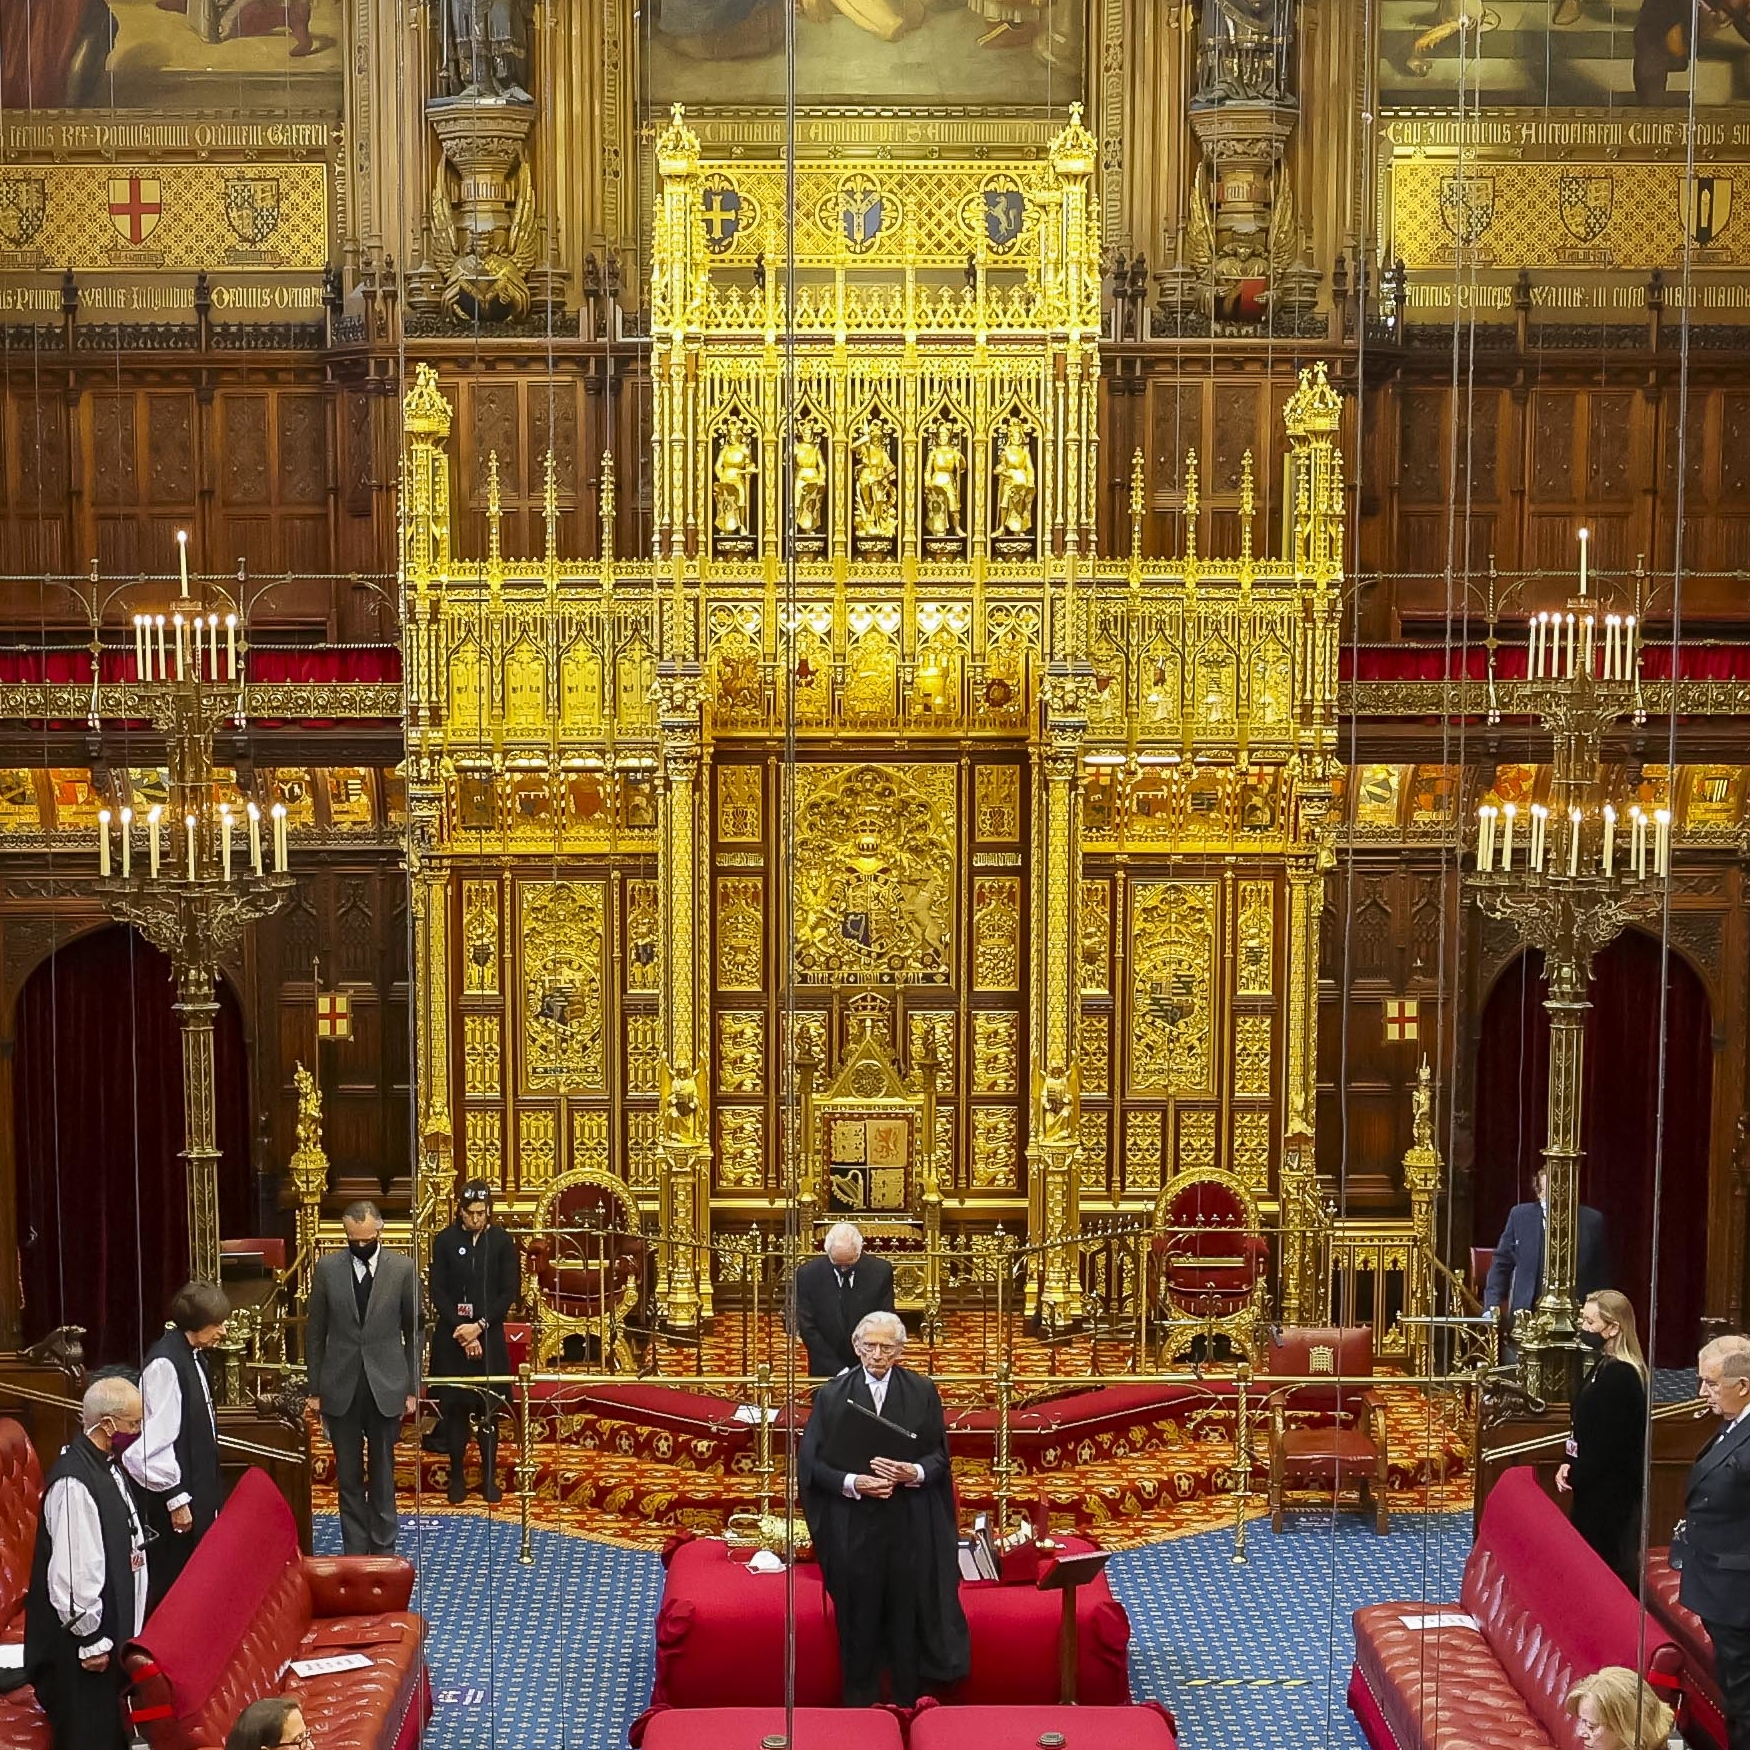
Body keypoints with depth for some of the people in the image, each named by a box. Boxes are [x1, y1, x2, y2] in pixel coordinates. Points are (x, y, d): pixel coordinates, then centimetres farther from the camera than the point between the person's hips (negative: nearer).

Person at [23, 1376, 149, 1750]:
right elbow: (73, 1572, -26)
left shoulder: (107, 1466, 5)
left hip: (108, 1632, 9)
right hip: (80, 1646, -9)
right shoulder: (75, 1482, -26)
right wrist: (90, 1641, -19)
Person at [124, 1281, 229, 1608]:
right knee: (171, 1582, 0)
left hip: (199, 1485, 9)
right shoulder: (165, 1363, -21)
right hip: (177, 1494, -9)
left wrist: (209, 1489, 18)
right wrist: (176, 1499, -18)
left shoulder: (191, 1356, 7)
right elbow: (158, 1437, -21)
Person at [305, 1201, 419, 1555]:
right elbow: (315, 1332, 3)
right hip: (341, 1389, 1)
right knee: (348, 1476, 9)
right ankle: (354, 1550, 18)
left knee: (382, 1475, 8)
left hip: (386, 1387, -1)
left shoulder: (403, 1268, -4)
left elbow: (414, 1331, 1)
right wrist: (314, 1389, 3)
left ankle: (383, 1550, 19)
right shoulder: (327, 1269, -2)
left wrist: (412, 1388, 0)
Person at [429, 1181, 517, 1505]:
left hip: (489, 1336, 0)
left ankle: (489, 1477, 13)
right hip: (451, 1337, 0)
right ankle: (457, 1477, 13)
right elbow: (437, 1292, -2)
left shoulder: (502, 1242, -2)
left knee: (488, 1409, 4)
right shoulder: (445, 1241, -2)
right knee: (454, 1406, 3)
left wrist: (479, 1326, -12)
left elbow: (509, 1291, -3)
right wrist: (461, 1329, -11)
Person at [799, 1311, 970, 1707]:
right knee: (859, 1618, 3)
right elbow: (811, 1462, -1)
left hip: (910, 1526, 0)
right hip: (854, 1528, 0)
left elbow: (939, 1456, 5)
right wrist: (852, 1483, -17)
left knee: (907, 1614, 3)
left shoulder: (922, 1392, 4)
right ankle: (859, 1704, 14)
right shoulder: (833, 1396, 2)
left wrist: (914, 1473, -16)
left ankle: (907, 1703, 15)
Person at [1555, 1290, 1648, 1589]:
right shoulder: (1603, 1366, 9)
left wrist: (1576, 1475, -11)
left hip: (1611, 1489, -10)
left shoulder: (1620, 1376, -22)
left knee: (1608, 1559, -1)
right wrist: (1571, 1465, 2)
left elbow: (1610, 1441, -22)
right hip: (1595, 1485, 10)